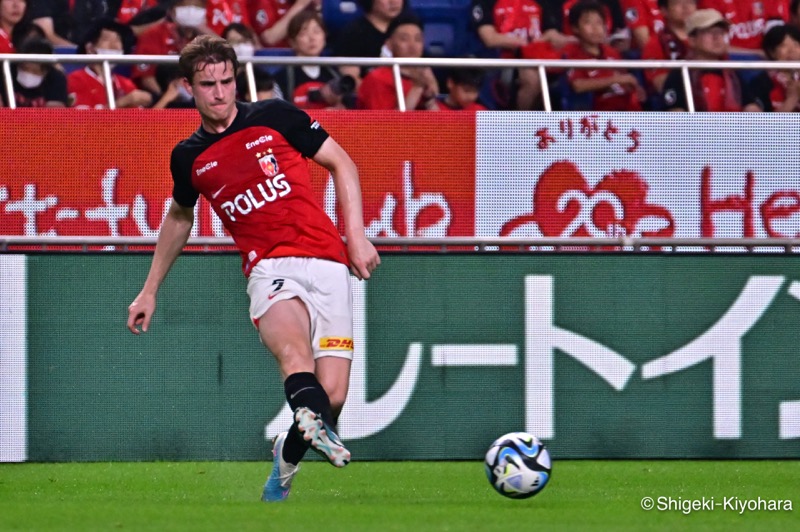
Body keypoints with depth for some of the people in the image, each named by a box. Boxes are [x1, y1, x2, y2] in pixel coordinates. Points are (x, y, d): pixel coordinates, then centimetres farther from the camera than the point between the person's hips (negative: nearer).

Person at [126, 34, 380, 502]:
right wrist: (150, 290, 37)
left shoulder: (274, 116, 5)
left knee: (332, 395, -11)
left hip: (325, 262, 0)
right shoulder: (189, 158, 12)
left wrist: (356, 234, 1)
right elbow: (180, 217, 32)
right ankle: (316, 424, -65)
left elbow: (342, 164, 13)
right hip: (269, 267, 0)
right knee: (292, 349, -35)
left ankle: (289, 452, 21)